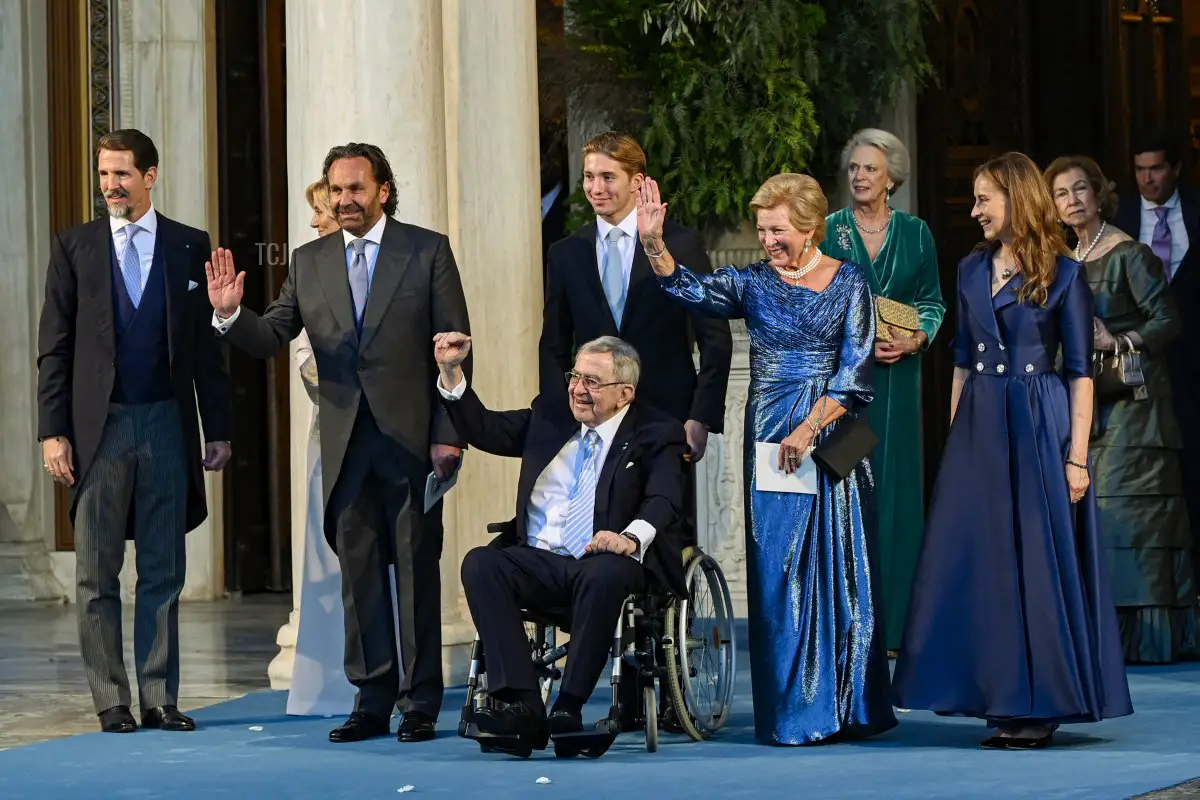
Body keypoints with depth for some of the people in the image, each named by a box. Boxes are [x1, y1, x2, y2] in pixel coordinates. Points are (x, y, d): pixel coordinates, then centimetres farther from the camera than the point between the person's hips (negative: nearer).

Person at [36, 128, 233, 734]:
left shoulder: (190, 247, 6)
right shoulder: (74, 247, 5)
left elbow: (207, 345, 8)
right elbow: (53, 348, 3)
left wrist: (217, 429, 3)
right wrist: (52, 431, -5)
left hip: (167, 426, 1)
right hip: (98, 427, 0)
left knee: (163, 573, 4)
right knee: (96, 576, 2)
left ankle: (159, 699, 10)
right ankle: (111, 702, 8)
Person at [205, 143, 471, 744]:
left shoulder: (427, 251, 0)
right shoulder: (309, 262, 11)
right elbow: (270, 340, 8)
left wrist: (448, 435, -9)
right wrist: (231, 314, -13)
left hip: (411, 437, -3)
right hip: (346, 440, 4)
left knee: (416, 570, 1)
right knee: (359, 574, 6)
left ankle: (421, 704, 7)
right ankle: (371, 701, 13)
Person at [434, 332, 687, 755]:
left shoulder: (656, 434, 4)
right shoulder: (550, 414, 20)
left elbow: (663, 500, -13)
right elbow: (484, 429, 24)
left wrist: (631, 538, -34)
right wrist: (451, 372, 9)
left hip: (603, 564, -4)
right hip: (537, 562, 4)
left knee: (605, 574, -39)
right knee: (480, 564, -26)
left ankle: (568, 710, -33)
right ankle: (521, 704, -34)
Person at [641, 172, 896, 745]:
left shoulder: (848, 283, 1)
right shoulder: (754, 283, 6)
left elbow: (854, 373, -4)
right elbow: (690, 290, -12)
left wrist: (809, 429, -14)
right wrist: (653, 244, -29)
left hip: (831, 435, -1)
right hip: (770, 440, 1)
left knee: (839, 567, 1)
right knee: (779, 571, 0)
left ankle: (847, 705, 9)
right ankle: (792, 710, 5)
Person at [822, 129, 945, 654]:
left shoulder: (915, 233, 8)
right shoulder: (828, 231, 3)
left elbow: (933, 302, 9)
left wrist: (913, 340, -10)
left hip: (896, 377, 1)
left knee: (896, 490, 0)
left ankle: (893, 621, 4)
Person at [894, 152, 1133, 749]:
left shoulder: (1061, 274, -4)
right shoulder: (971, 271, 12)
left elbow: (1080, 370, -6)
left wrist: (1077, 455, -12)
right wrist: (954, 439, 9)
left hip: (1038, 429, -5)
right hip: (979, 430, 5)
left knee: (1038, 561, -3)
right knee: (978, 561, 3)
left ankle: (1039, 705, 4)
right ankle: (1001, 700, 10)